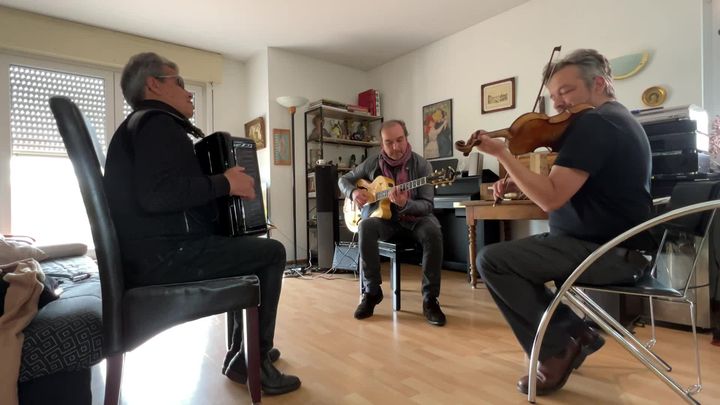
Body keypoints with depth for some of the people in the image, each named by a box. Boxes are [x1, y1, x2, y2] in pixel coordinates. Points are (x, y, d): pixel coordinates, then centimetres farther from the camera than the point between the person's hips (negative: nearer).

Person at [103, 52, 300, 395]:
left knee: (249, 248, 21)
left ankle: (243, 349, 25)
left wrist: (222, 189, 19)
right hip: (163, 255, -11)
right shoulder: (157, 123, -11)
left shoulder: (140, 125, 23)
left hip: (149, 251, 11)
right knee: (272, 252, -7)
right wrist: (225, 183, -17)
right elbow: (156, 194, -28)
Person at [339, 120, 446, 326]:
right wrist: (353, 192, -12)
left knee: (433, 231, -35)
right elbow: (344, 179, 11)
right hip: (385, 218, 2)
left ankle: (430, 299, -22)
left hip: (414, 218, -1)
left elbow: (428, 205, -14)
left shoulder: (421, 165, -9)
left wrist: (404, 204, -35)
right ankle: (372, 291, -17)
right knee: (366, 226, -33)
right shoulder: (372, 163, -1)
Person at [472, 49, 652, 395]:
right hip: (619, 244, 11)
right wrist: (516, 184, 0)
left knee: (491, 260, -15)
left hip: (606, 250, -11)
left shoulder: (592, 122, -19)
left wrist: (501, 154, -21)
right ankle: (575, 332, 18)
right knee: (520, 250, 24)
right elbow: (565, 186, 15)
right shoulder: (617, 119, 16)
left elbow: (551, 198, -27)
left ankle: (557, 349, -2)